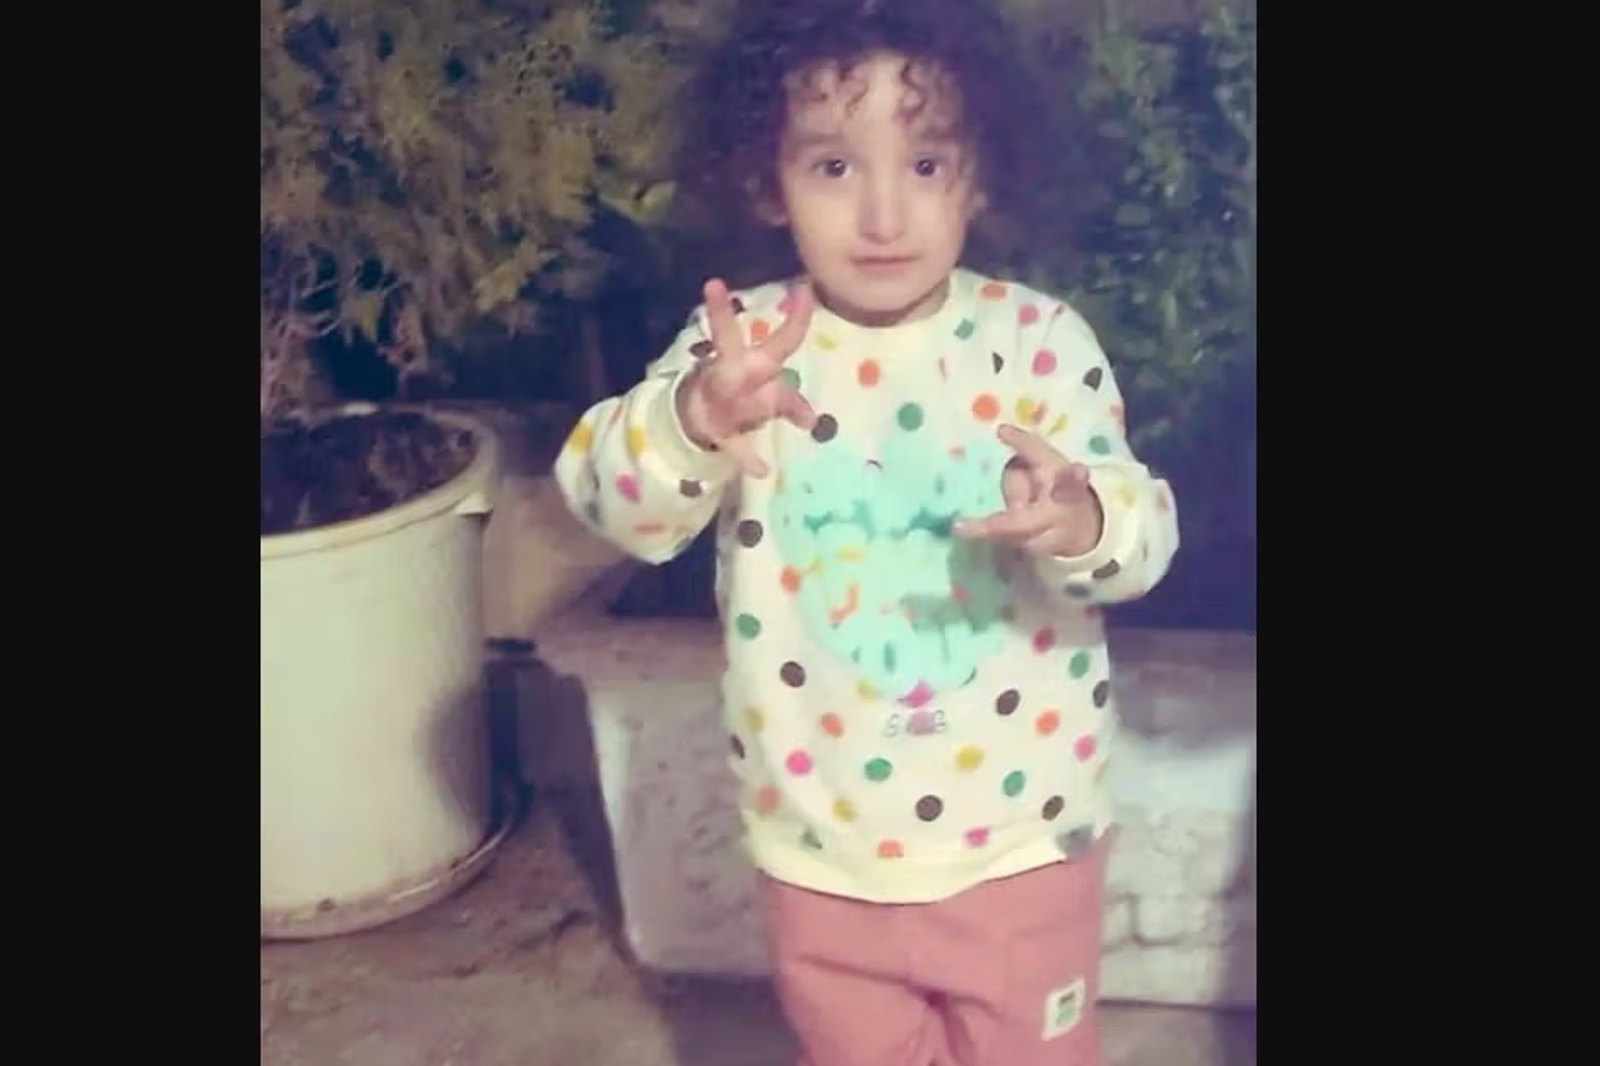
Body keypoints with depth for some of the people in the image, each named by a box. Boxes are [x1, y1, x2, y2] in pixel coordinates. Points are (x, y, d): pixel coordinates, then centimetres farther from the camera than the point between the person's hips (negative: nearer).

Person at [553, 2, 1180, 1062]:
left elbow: (1144, 531, -15)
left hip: (1023, 837, -1)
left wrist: (1078, 519, -39)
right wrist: (695, 416, -44)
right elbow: (611, 495, -22)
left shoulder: (1040, 338, -11)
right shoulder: (744, 342, -10)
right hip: (826, 851, 1)